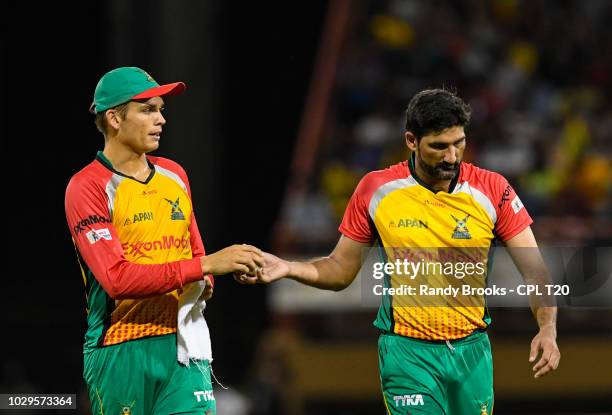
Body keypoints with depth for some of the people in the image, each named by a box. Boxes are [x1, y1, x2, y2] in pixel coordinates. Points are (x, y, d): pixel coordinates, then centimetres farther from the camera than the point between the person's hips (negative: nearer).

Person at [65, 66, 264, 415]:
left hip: (183, 343, 5)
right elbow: (117, 279, -18)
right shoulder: (88, 187, -7)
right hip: (121, 350, -5)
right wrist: (206, 265, -22)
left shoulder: (174, 174, 14)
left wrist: (204, 284, 2)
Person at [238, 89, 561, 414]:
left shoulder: (492, 190, -5)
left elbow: (535, 270, -4)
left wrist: (547, 329, -20)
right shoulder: (375, 190, -4)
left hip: (472, 348, 2)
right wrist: (288, 268, -11)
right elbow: (340, 270, 7)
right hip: (408, 350, -2)